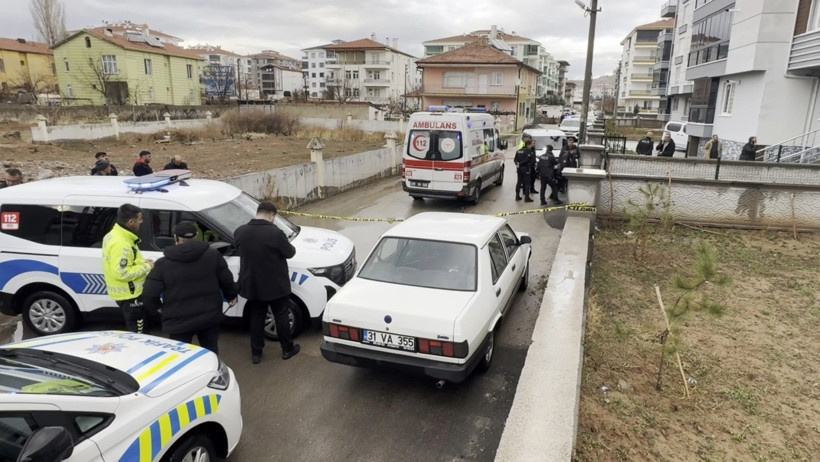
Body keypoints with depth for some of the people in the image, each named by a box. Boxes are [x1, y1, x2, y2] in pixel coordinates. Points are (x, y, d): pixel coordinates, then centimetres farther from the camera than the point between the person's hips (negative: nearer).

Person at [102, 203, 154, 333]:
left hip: (127, 292, 10)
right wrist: (145, 267, -19)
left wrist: (141, 262, 5)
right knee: (136, 332, 2)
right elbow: (121, 273, -30)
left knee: (132, 330, 24)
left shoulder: (114, 234, 6)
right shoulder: (120, 243, -28)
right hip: (129, 294, -10)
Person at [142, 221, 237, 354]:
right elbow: (227, 280, 0)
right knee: (210, 353, 19)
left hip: (178, 321, -2)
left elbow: (149, 294, -10)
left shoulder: (163, 263, -8)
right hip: (209, 317, 2)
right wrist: (232, 296, 19)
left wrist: (158, 306, 11)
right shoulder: (213, 255, -3)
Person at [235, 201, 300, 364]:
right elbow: (289, 253, -10)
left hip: (252, 284, 4)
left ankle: (256, 353, 26)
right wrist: (288, 245, 11)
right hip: (275, 284, -4)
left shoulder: (239, 232, -6)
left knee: (256, 318, 17)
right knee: (281, 316, 13)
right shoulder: (275, 232, -23)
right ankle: (287, 349, 27)